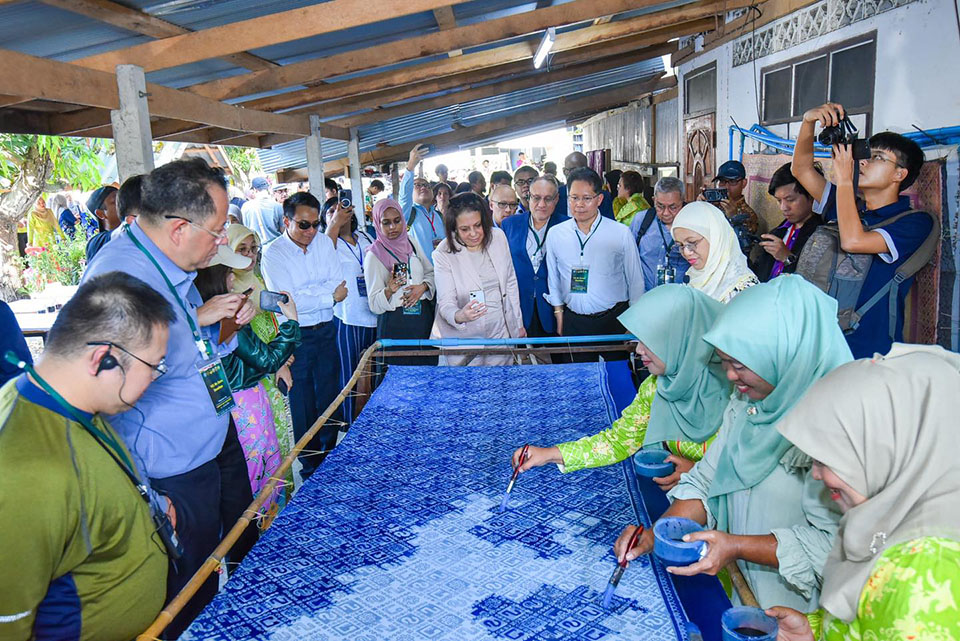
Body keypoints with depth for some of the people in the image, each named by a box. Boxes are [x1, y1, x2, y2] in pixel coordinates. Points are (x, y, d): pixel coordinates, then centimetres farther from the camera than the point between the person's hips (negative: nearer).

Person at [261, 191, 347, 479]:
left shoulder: (324, 242, 4)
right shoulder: (273, 253, -11)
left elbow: (339, 286, -5)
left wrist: (304, 293, -18)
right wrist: (328, 296, -14)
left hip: (326, 330, 5)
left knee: (330, 398, 13)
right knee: (303, 404, 6)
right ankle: (311, 466, 20)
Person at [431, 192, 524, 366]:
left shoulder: (498, 237, -4)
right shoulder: (443, 254, -15)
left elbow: (510, 283, 7)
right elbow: (445, 303, -17)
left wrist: (518, 323, 12)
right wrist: (459, 316, -40)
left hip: (500, 332, 3)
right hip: (462, 337, -3)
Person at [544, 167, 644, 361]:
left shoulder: (621, 233, -4)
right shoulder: (555, 234, 1)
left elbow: (635, 280, 3)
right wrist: (558, 311, 10)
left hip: (614, 321, -1)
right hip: (574, 322, 1)